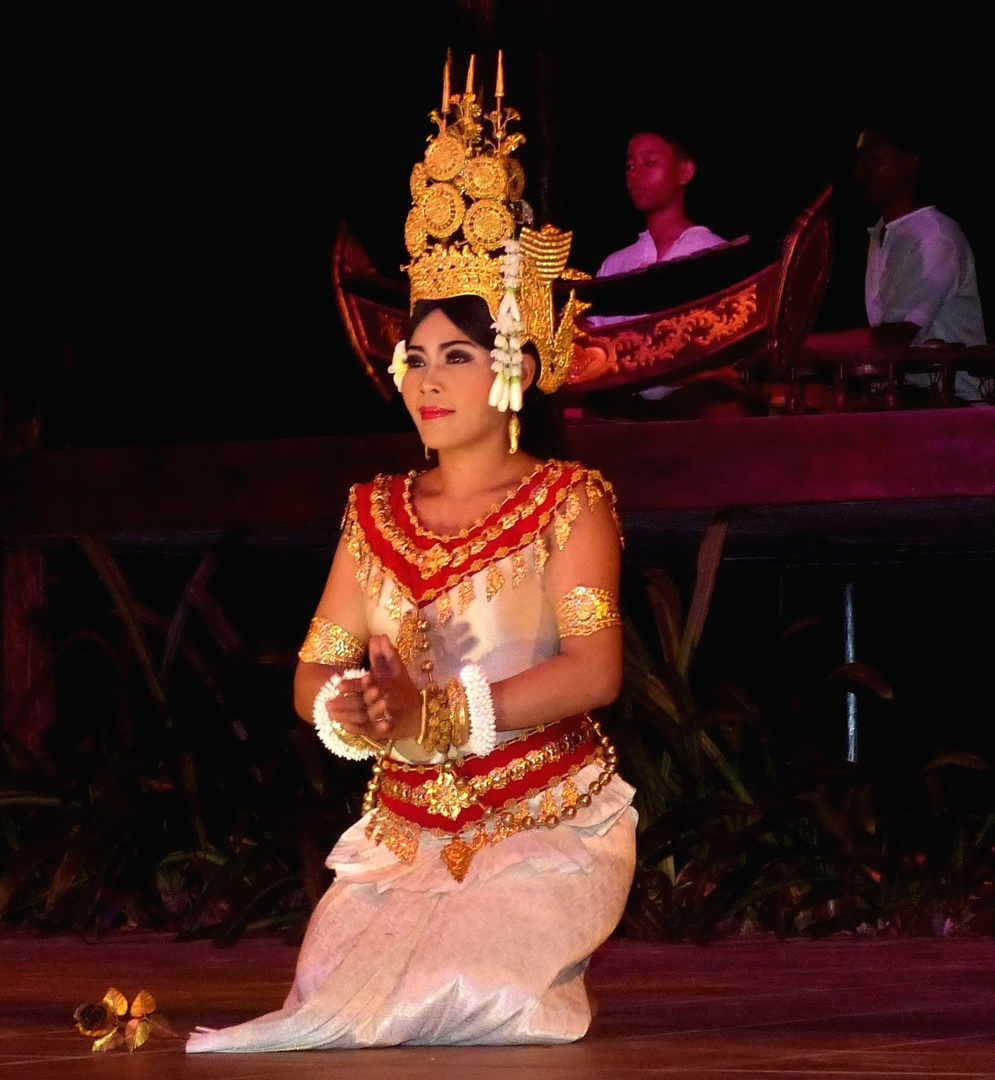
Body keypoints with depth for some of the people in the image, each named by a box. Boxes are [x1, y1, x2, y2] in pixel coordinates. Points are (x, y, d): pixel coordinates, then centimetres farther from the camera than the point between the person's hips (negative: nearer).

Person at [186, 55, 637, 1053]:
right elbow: (313, 674, 6)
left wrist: (438, 712, -25)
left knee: (453, 991, -26)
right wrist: (355, 713, -20)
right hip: (405, 834, 4)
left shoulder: (567, 502, -1)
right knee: (334, 999, -19)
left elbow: (594, 669, -14)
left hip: (549, 827, -4)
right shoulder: (376, 514, 13)